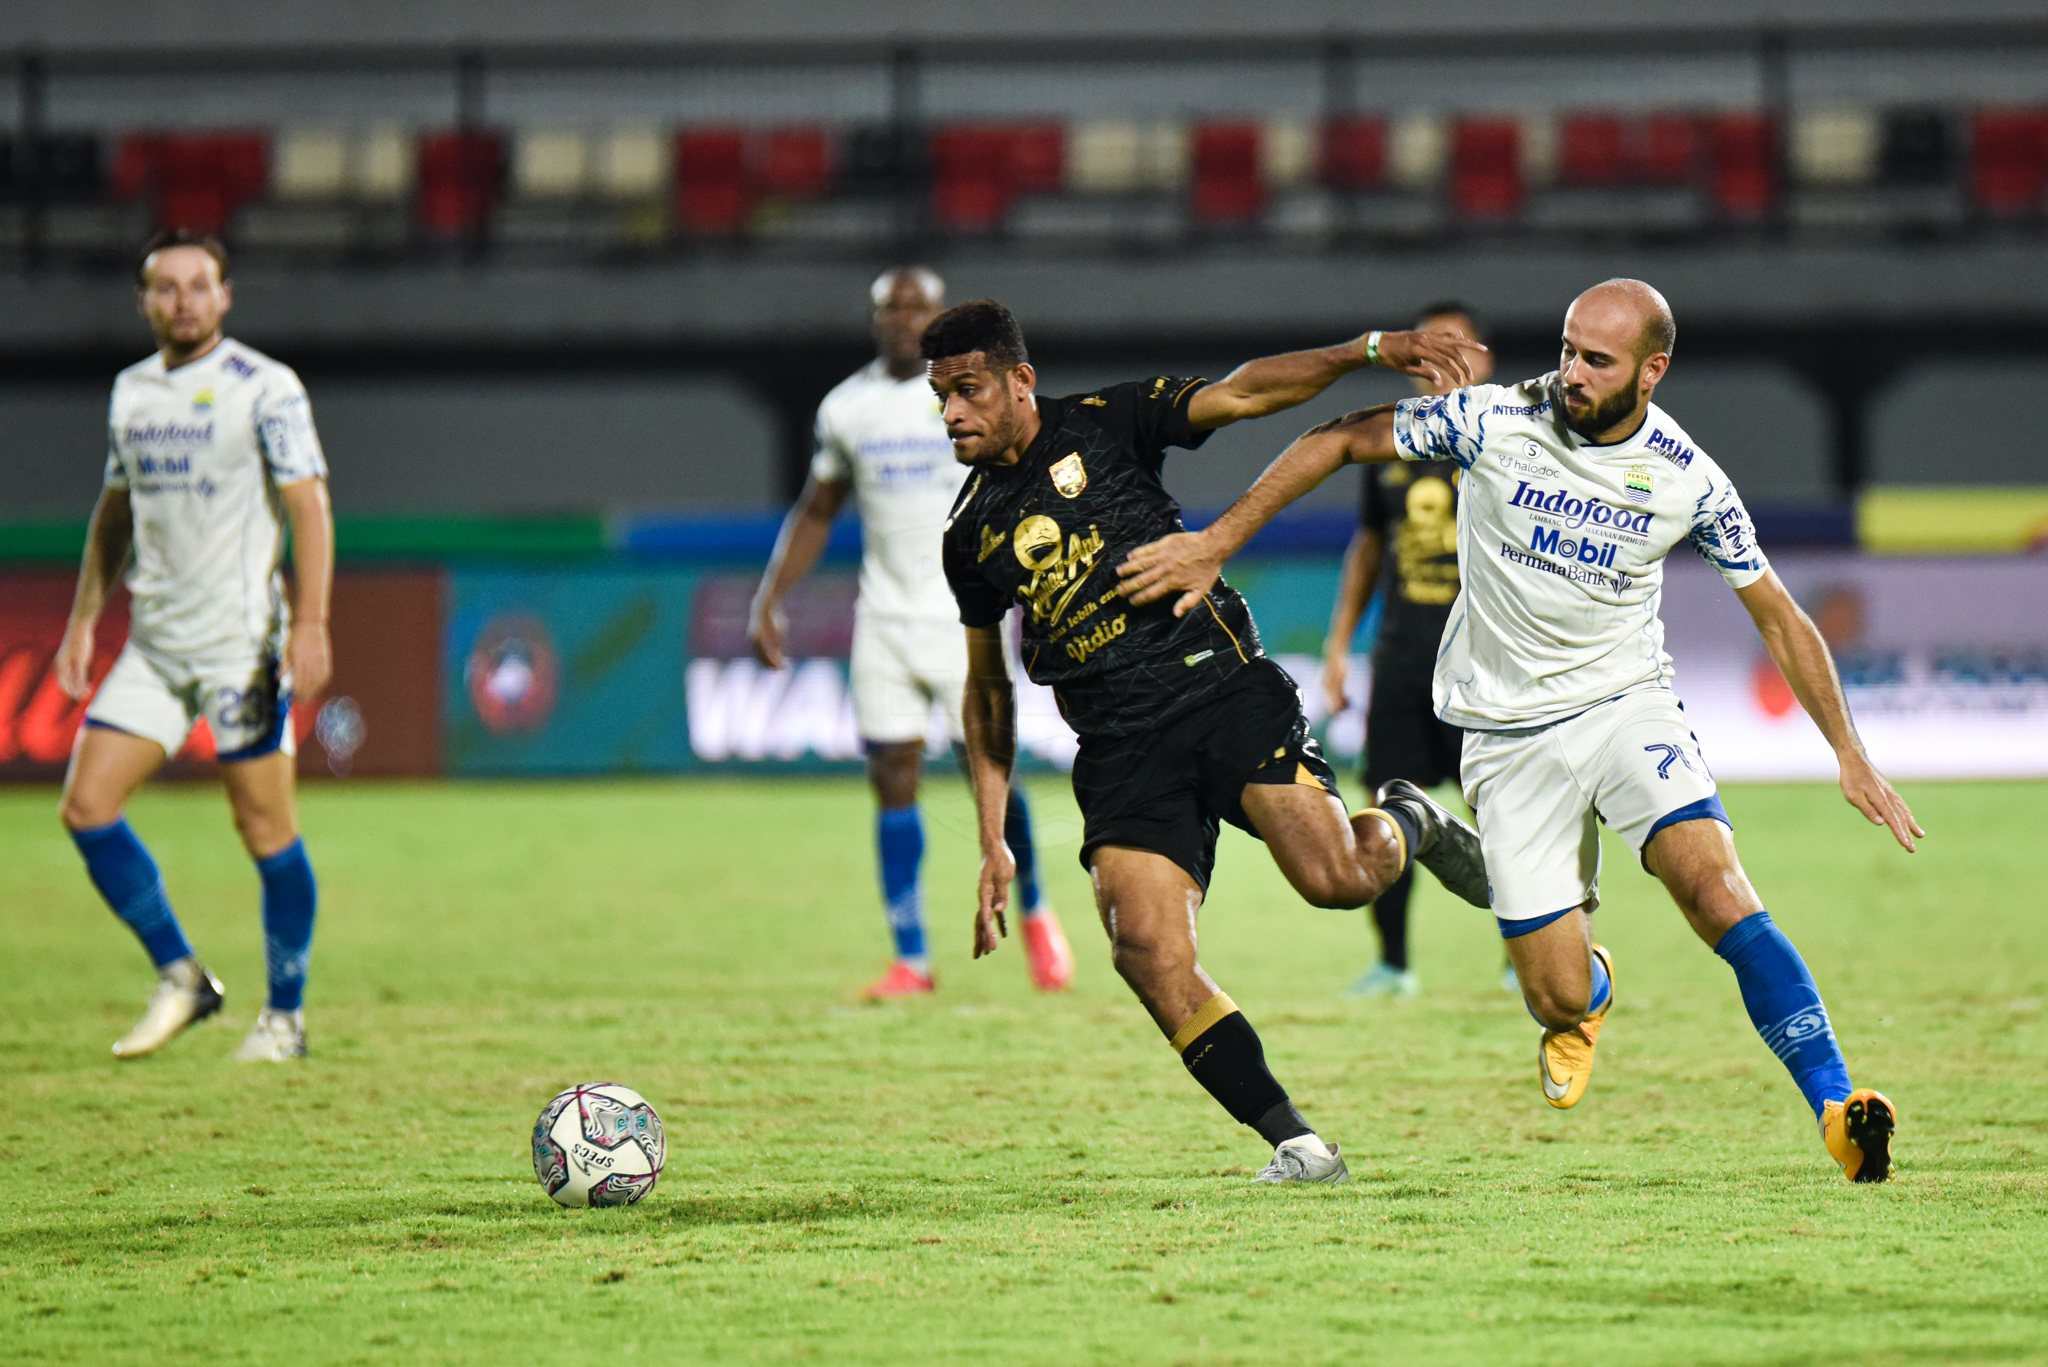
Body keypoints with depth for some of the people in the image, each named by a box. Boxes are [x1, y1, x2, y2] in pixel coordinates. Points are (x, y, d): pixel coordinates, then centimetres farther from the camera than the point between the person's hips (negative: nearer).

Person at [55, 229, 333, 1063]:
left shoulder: (266, 390, -6)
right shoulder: (131, 392, 12)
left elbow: (309, 508, -10)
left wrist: (309, 624, -18)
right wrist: (83, 619, 15)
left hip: (242, 642, -6)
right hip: (153, 642, 6)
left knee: (265, 828, -3)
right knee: (86, 806, -4)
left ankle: (286, 1016, 9)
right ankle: (180, 978, 8)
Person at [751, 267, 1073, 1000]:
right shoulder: (846, 408, 7)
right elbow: (815, 513, 18)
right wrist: (768, 601, 10)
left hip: (968, 617, -3)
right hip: (884, 622, 3)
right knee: (892, 780, -2)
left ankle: (1034, 912, 20)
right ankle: (910, 960, 3)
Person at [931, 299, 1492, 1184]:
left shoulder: (1107, 423, 6)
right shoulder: (972, 533, 16)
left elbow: (1245, 393, -4)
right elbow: (987, 690, 24)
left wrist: (1369, 350, -19)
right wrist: (993, 843, 18)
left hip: (1220, 688, -3)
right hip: (1118, 746, 3)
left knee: (1335, 877, -22)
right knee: (1148, 954, -17)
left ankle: (1409, 826, 15)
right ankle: (1297, 1146, -9)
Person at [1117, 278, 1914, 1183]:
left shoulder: (1688, 481, -9)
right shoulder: (1495, 423, -14)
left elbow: (1778, 617, 4)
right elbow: (1339, 441, -2)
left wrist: (1850, 753, 3)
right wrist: (1215, 544, -2)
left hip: (1626, 703, 0)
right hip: (1508, 729, 0)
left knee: (1717, 889, -26)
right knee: (1559, 998, -3)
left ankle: (1835, 1109, -22)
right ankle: (1587, 991, 37)